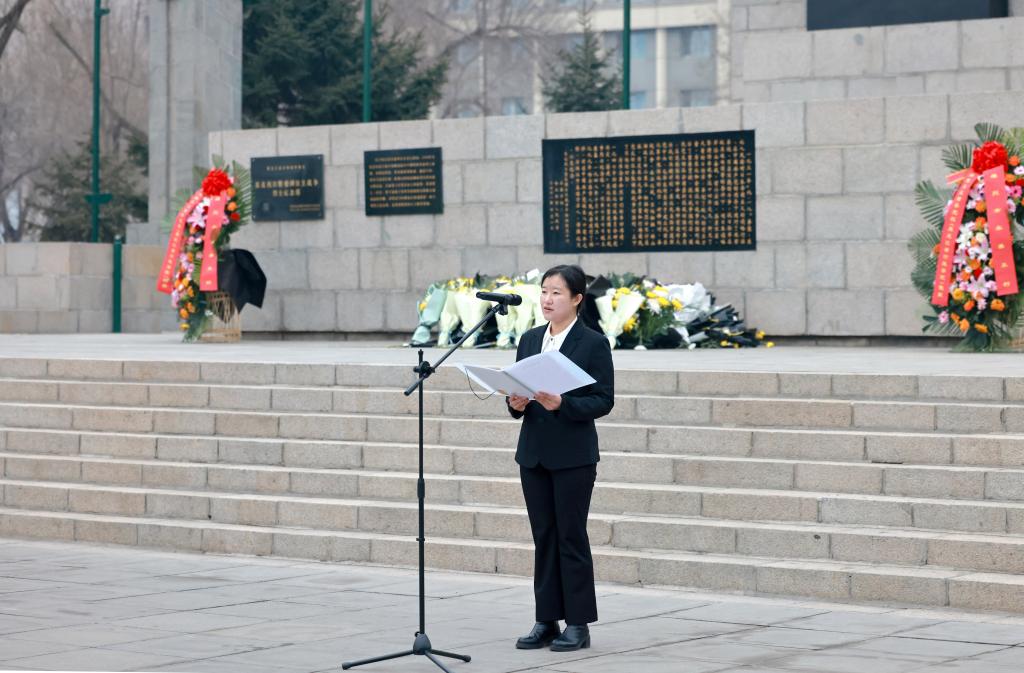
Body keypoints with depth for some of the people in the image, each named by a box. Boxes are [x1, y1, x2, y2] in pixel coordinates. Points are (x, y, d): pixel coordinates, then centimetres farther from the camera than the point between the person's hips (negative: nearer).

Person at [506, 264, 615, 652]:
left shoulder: (593, 343, -6)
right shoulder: (529, 340, 10)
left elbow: (603, 400, -9)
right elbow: (516, 391, 13)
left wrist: (562, 404, -23)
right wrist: (516, 404, -10)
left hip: (573, 456, -5)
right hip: (533, 453, 5)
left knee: (571, 536, -1)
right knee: (543, 536, 8)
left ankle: (578, 624, 5)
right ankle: (546, 621, 13)